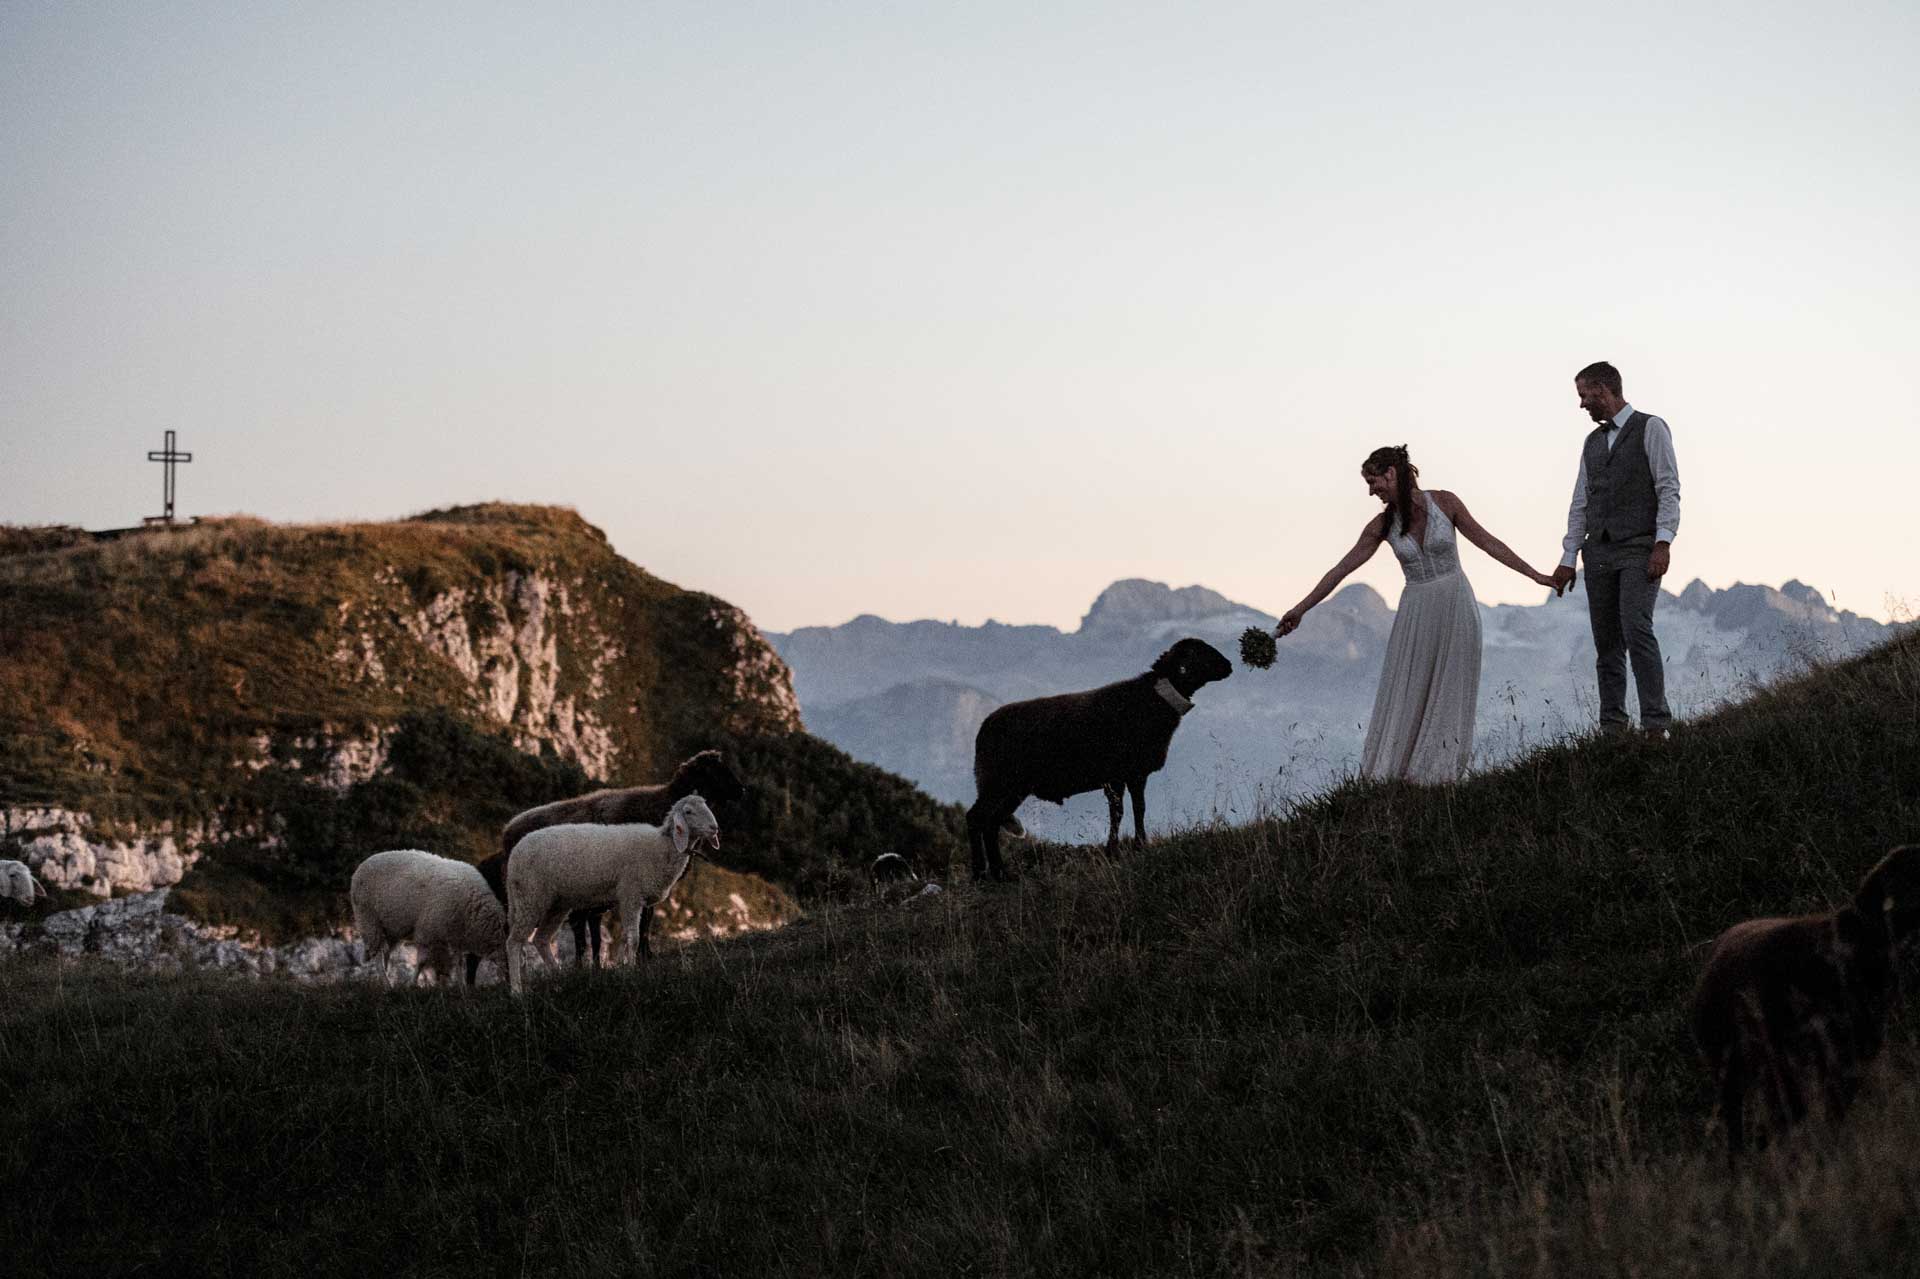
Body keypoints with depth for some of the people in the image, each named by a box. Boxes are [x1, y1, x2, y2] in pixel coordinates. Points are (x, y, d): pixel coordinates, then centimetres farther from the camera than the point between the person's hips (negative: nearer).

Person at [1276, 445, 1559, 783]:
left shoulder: (1444, 502, -9)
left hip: (1456, 606, -2)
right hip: (1416, 612, 2)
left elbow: (1488, 542, -1)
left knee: (1449, 695, 2)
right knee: (1405, 696, 1)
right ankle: (1386, 776, 5)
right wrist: (1300, 609, 0)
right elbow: (1341, 569, 1)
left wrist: (1535, 575, -1)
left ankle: (1438, 774, 7)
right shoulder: (1382, 525, -3)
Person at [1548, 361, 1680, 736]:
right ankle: (1613, 727, 7)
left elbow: (1669, 489, -7)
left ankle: (1656, 725, -20)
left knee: (1636, 628, -20)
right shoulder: (1593, 442, 20)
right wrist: (1568, 559, 12)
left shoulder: (1650, 428, 0)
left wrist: (1663, 544, -18)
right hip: (1599, 553, 7)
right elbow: (1580, 504, 19)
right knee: (1606, 641, 3)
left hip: (1640, 551, -6)